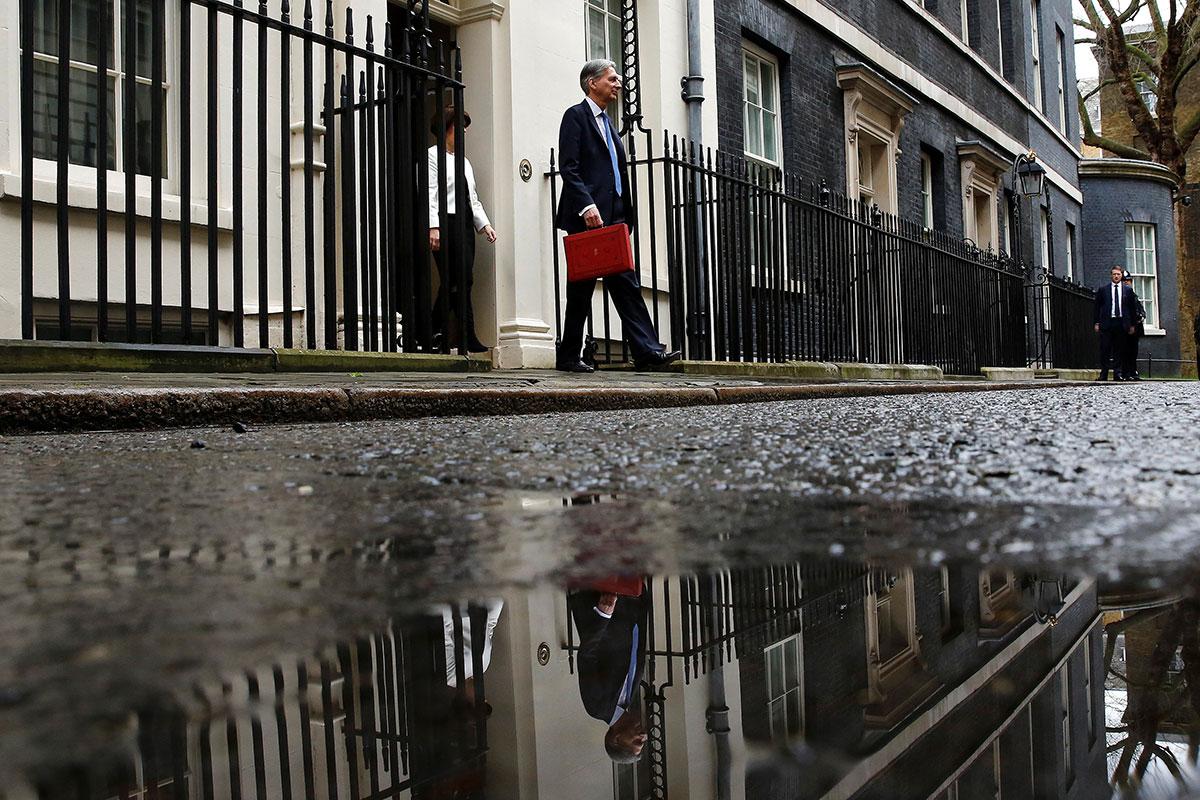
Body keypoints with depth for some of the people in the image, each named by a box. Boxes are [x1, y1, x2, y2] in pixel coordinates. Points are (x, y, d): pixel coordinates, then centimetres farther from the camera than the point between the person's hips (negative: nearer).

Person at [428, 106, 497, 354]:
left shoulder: (464, 161, 25)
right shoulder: (433, 156, 1)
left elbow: (473, 198, 25)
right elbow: (430, 194, -9)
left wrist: (484, 224, 12)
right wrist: (433, 226, -20)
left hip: (465, 224, 8)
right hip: (446, 224, -8)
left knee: (452, 282, 4)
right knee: (460, 280, -13)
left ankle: (436, 335, 8)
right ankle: (470, 339, -11)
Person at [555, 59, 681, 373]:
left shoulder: (607, 123, 25)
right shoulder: (576, 115, -1)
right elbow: (569, 168, -12)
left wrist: (627, 215, 15)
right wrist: (587, 206, -23)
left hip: (613, 217, 8)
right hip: (587, 217, -8)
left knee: (626, 284, 0)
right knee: (582, 287, -2)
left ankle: (646, 350, -4)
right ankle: (569, 357, 6)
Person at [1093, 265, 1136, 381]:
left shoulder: (1128, 290, 10)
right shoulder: (1102, 289, 6)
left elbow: (1131, 308, 12)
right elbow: (1097, 307, 6)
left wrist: (1132, 324, 8)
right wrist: (1097, 323, -1)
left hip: (1122, 323, 1)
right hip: (1107, 323, -1)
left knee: (1119, 350, 4)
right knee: (1105, 349, -2)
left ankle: (1117, 374, 8)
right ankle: (1103, 374, 1)